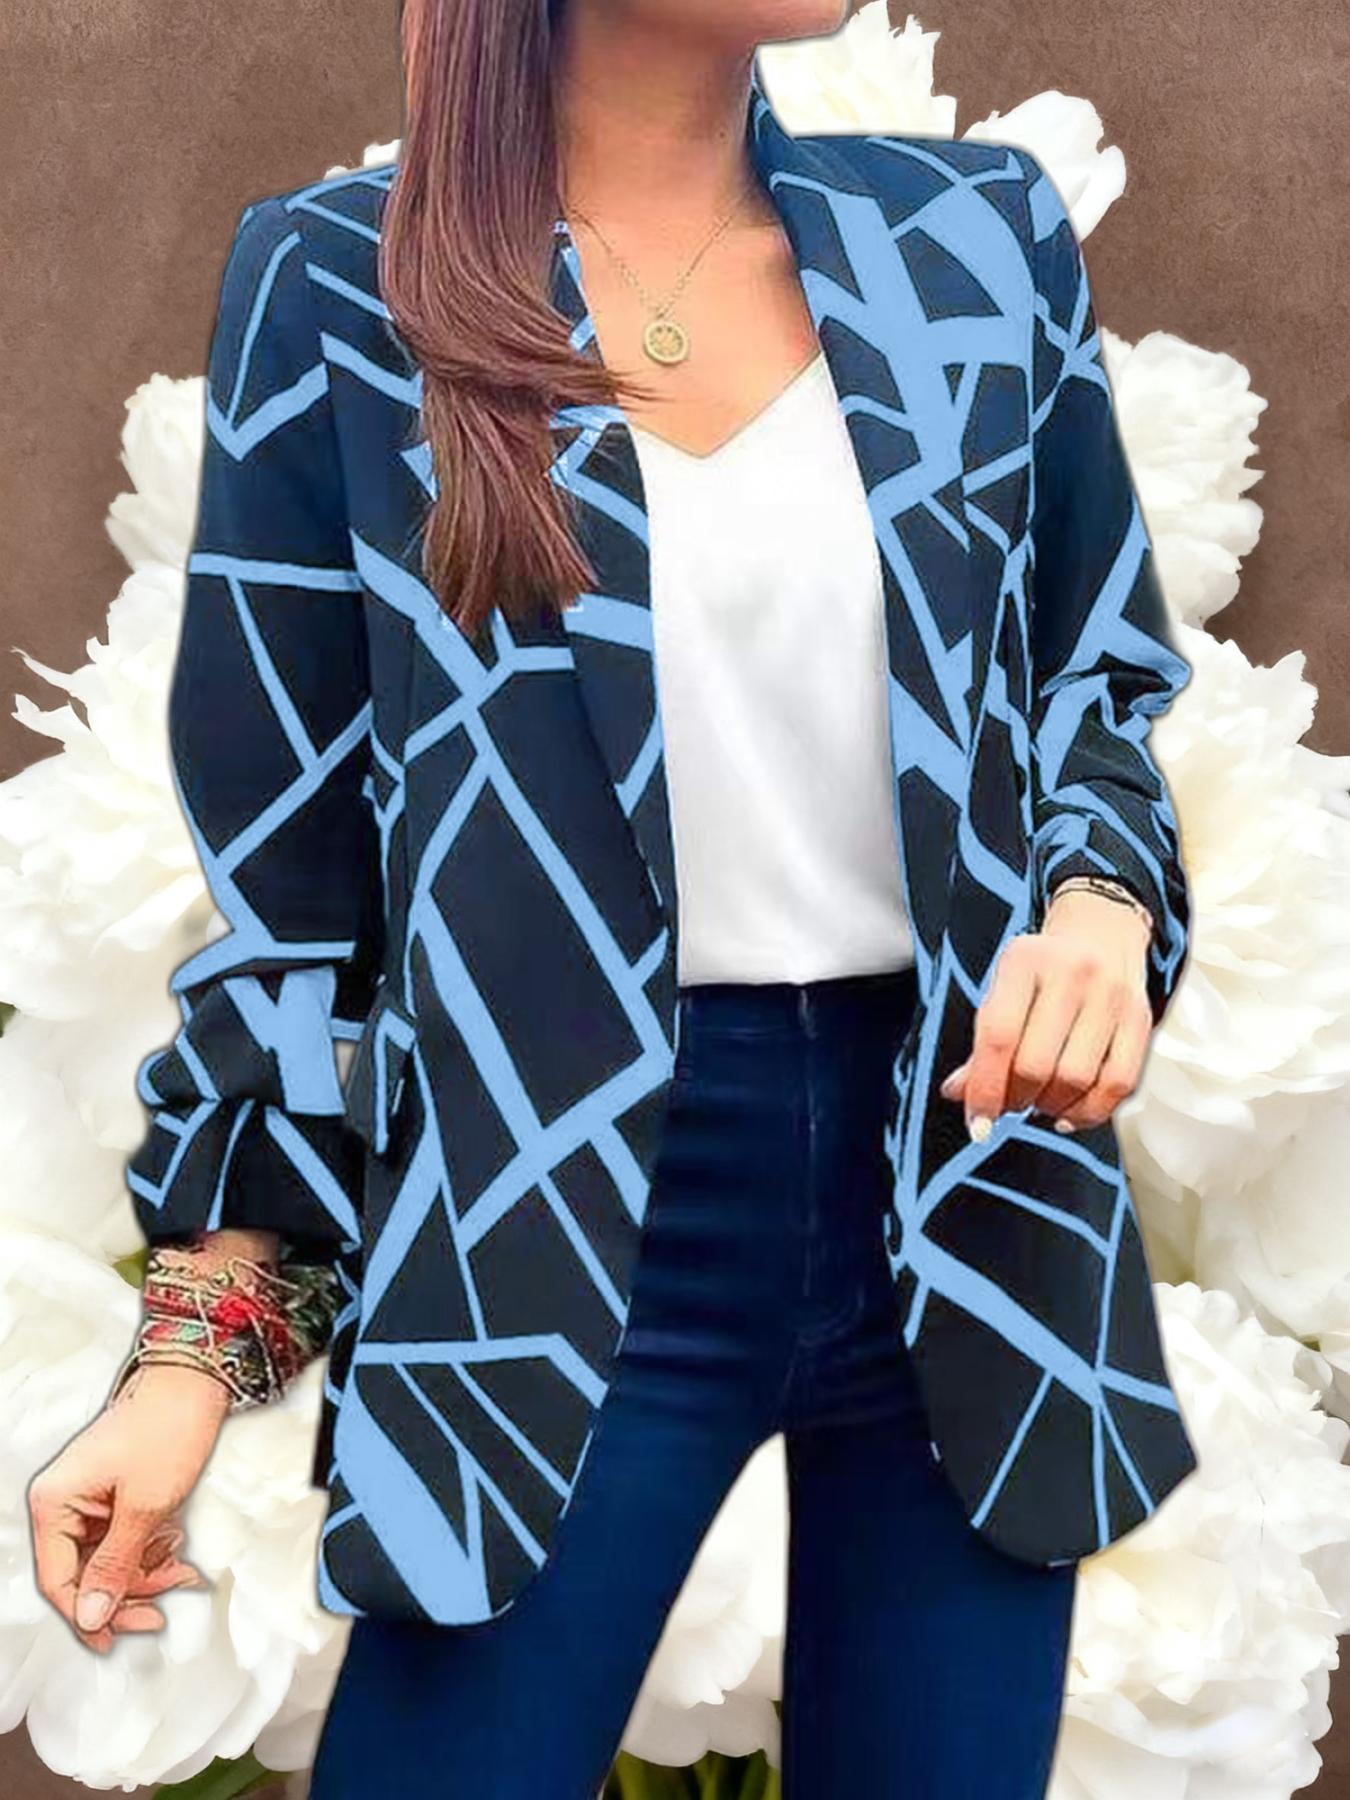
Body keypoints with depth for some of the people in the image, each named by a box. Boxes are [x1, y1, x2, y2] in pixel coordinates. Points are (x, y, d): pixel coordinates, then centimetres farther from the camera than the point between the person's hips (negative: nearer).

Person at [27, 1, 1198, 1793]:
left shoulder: (983, 241, 4)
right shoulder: (339, 290, -3)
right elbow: (286, 858, 0)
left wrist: (1100, 910, -8)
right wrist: (200, 1343, -2)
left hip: (964, 1182, 3)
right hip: (562, 1214, -2)